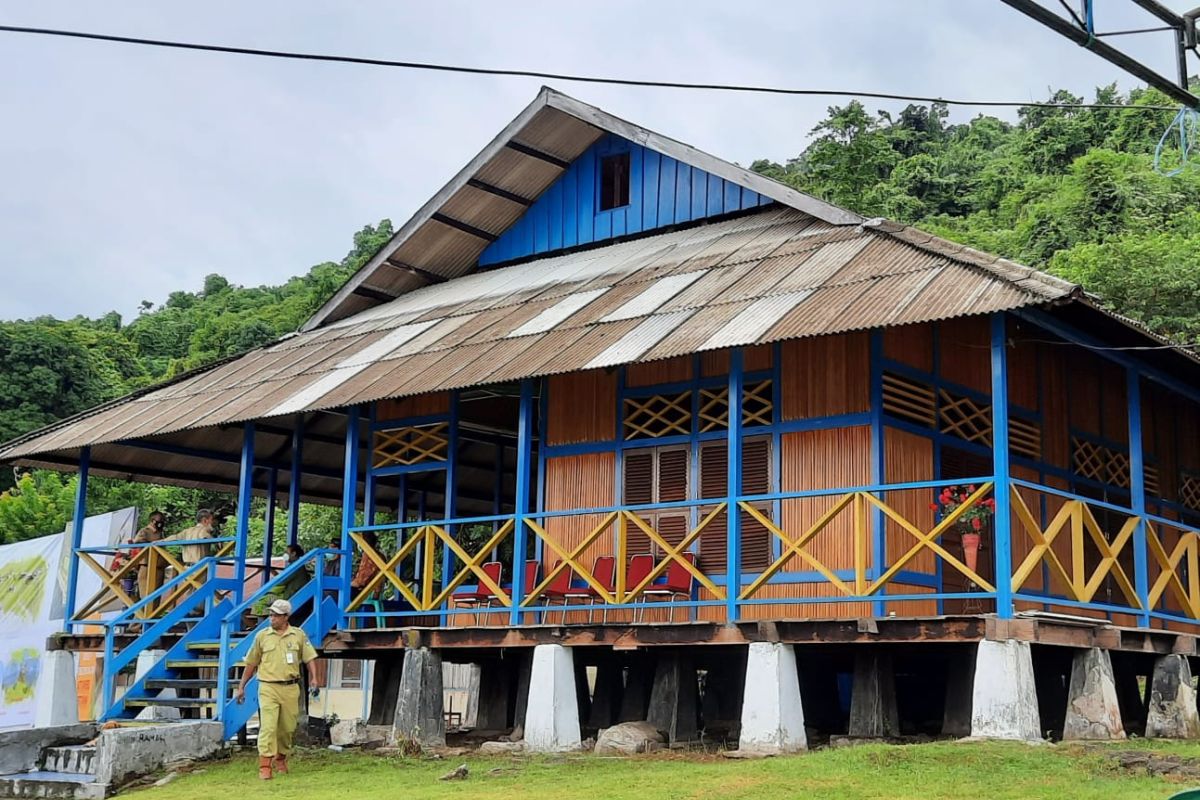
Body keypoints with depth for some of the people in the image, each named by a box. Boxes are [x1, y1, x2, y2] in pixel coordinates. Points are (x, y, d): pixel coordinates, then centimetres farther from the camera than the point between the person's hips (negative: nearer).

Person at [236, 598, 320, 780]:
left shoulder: (299, 635, 5)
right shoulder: (262, 636, 4)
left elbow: (310, 658, 5)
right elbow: (251, 664, 10)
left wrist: (314, 678, -11)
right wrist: (241, 687, 11)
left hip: (291, 688, 2)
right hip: (268, 688, -2)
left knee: (288, 728, 9)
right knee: (268, 726, -12)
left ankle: (281, 759, 31)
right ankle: (265, 767, -13)